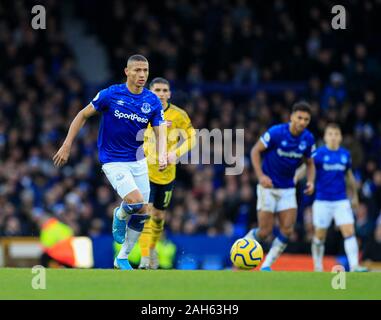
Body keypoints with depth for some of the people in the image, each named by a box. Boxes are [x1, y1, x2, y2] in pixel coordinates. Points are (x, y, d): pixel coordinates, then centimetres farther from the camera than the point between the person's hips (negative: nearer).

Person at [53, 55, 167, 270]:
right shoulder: (110, 95, -13)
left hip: (138, 162, 5)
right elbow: (83, 115, -2)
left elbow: (161, 133, -10)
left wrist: (162, 156, -31)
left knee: (141, 215, 6)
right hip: (113, 161, -5)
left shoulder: (153, 102, -4)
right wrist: (67, 146, -5)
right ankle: (120, 216, 11)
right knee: (136, 202, -25)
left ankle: (123, 258, 25)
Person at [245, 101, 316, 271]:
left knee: (287, 230, -8)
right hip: (268, 187, -4)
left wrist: (310, 181, -7)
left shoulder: (308, 139, -3)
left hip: (288, 189, 5)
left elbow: (310, 163, 11)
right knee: (265, 232, -8)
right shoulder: (276, 132, -18)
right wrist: (260, 175, -21)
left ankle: (266, 266, 3)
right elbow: (255, 151, -10)